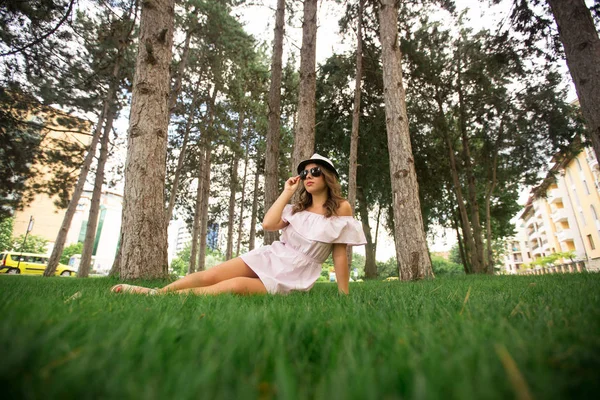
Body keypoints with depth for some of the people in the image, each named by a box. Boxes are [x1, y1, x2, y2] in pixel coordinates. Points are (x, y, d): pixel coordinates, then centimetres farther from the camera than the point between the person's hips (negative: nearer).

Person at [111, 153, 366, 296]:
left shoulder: (341, 208, -3)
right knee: (210, 276, -12)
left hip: (291, 277, -5)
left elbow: (340, 254, -4)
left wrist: (344, 295, -5)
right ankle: (156, 292, 6)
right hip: (270, 257, 5)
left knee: (237, 286, -27)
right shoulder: (298, 207, 11)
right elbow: (268, 224, -6)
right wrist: (287, 192, 0)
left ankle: (166, 296, -14)